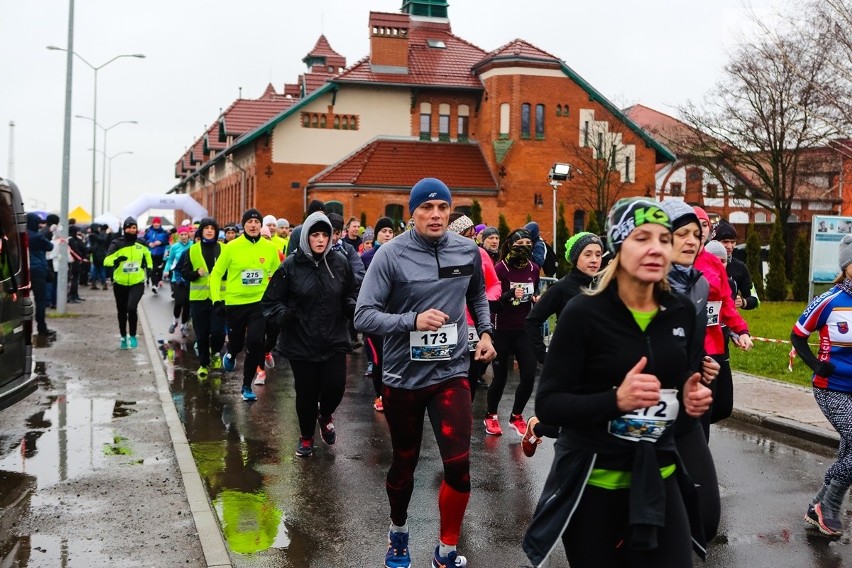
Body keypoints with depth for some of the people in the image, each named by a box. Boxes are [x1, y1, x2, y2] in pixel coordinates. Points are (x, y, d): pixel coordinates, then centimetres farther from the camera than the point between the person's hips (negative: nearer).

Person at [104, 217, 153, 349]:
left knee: (131, 308, -22)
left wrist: (149, 268, 15)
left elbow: (147, 255, 22)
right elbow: (106, 261, -16)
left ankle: (133, 336, -3)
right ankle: (123, 337, 33)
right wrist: (116, 260, -34)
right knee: (122, 311, 13)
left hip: (137, 283, -1)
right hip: (120, 283, 1)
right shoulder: (117, 244, -8)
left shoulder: (141, 244, 0)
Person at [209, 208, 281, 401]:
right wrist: (217, 300, -9)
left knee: (255, 343, -13)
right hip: (235, 303, 0)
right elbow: (216, 274, -2)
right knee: (237, 342, 12)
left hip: (259, 302, 0)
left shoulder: (270, 248, -4)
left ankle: (247, 387, 6)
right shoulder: (231, 247, -9)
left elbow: (278, 275, 11)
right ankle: (231, 354, 53)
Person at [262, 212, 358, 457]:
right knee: (307, 392, 8)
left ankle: (325, 415, 30)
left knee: (335, 386, -7)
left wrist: (352, 306, -8)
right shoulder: (291, 266, -6)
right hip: (301, 343, -1)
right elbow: (271, 301, -2)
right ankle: (306, 436, 34)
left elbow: (351, 293, 14)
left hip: (334, 341, 1)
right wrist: (283, 315, -22)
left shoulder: (339, 263, 0)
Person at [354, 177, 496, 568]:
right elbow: (363, 316, -17)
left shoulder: (468, 251, -1)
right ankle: (398, 531, 43)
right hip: (403, 376, -1)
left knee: (458, 465, -6)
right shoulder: (390, 255, -14)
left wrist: (485, 332, 7)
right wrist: (412, 320, -29)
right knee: (404, 462, 16)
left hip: (451, 372, 2)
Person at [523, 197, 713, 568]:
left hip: (658, 476, 4)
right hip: (592, 481, -4)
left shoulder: (681, 312, 1)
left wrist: (693, 398, -5)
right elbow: (547, 404, -17)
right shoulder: (583, 313, -15)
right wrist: (615, 399, -31)